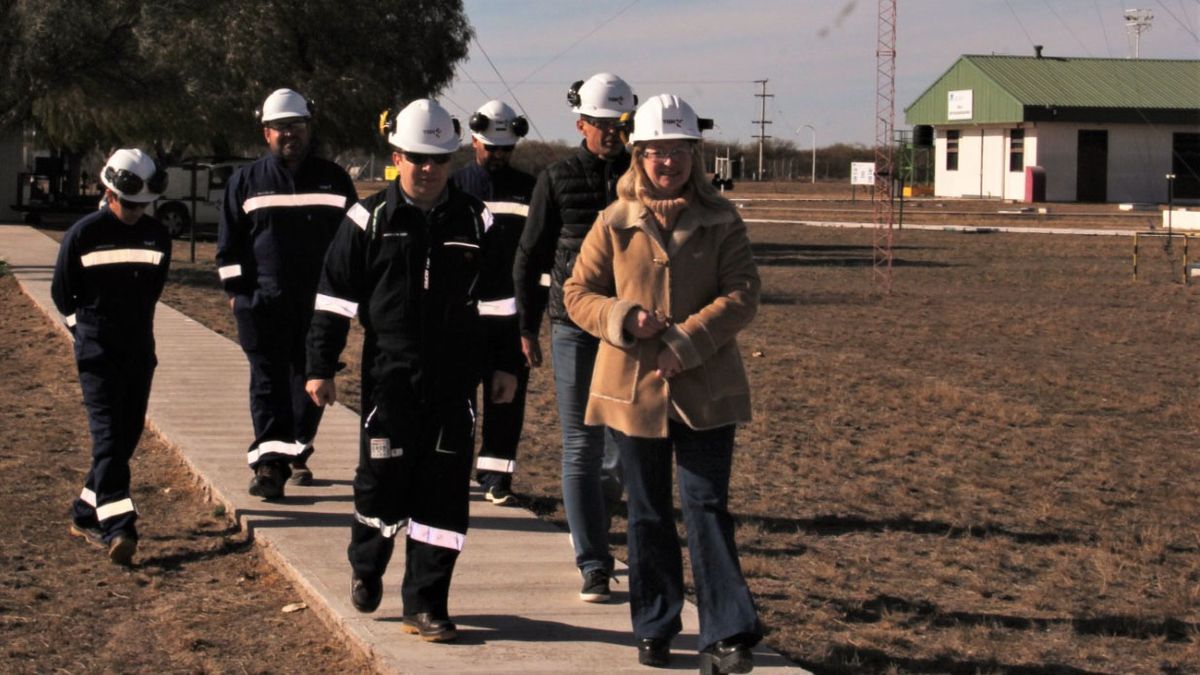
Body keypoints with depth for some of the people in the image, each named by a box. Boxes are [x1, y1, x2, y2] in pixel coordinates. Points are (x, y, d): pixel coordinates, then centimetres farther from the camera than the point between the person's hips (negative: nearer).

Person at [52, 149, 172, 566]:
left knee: (129, 433, 7)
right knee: (108, 434, -14)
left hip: (139, 348, 5)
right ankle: (117, 527, -23)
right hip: (97, 350, -5)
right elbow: (61, 292, 4)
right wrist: (88, 327, 9)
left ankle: (86, 514, 21)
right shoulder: (83, 234, -6)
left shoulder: (157, 237, 6)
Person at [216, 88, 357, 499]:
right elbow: (228, 244, 9)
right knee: (268, 383, -7)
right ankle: (268, 462, -12)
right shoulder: (246, 182, 7)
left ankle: (297, 455, 22)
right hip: (262, 303, -2)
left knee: (310, 381, 8)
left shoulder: (333, 180, 9)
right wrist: (235, 291, 2)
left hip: (319, 304, 2)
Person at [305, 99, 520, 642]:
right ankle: (366, 567, 33)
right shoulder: (370, 220, 0)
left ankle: (425, 606, 9)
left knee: (443, 494, 0)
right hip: (388, 380, -2)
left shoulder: (475, 221, 6)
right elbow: (335, 295, 3)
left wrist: (506, 364, 11)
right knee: (381, 485, 3)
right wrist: (320, 366, 0)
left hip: (454, 384, 2)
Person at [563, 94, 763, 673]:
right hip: (632, 387, 2)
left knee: (707, 506, -5)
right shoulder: (615, 223, 3)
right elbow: (578, 292, 6)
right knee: (647, 512, 10)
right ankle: (654, 627, 22)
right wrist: (623, 318, -14)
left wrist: (684, 343, -17)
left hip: (705, 390, -1)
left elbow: (742, 296, -7)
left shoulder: (721, 221, 0)